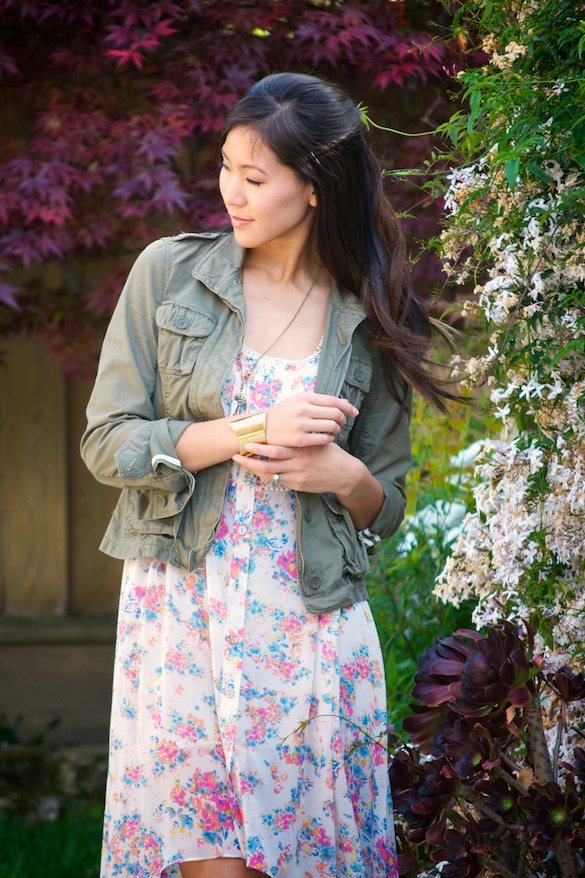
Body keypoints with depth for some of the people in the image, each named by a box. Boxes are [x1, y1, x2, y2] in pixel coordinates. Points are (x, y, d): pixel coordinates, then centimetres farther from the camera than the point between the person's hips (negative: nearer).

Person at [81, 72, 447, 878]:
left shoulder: (371, 321, 4)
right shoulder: (168, 273, 1)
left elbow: (386, 506, 12)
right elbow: (106, 443, -3)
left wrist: (343, 474, -11)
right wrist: (251, 432, -13)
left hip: (312, 625, 1)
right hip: (182, 613, -1)